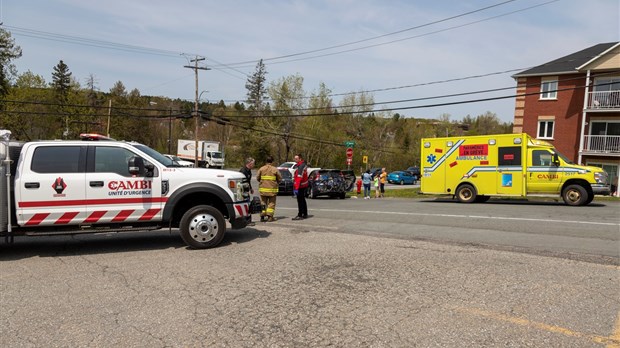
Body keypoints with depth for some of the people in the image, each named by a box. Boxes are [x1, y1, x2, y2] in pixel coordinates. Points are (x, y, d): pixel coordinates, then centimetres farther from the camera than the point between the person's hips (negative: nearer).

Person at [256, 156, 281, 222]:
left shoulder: (261, 169, 0)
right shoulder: (275, 169, -5)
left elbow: (257, 178, 2)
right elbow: (280, 179, -1)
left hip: (263, 189, 2)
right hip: (272, 189, -2)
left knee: (263, 203, 13)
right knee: (271, 203, 5)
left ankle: (262, 216, 12)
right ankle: (270, 217, 0)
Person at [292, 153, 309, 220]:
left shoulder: (301, 166, -20)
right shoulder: (304, 164, 13)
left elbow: (299, 178, -26)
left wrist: (296, 188, -29)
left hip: (301, 186, -11)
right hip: (304, 185, 11)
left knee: (300, 201, -7)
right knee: (302, 200, 18)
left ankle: (300, 215, -5)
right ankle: (305, 214, 28)